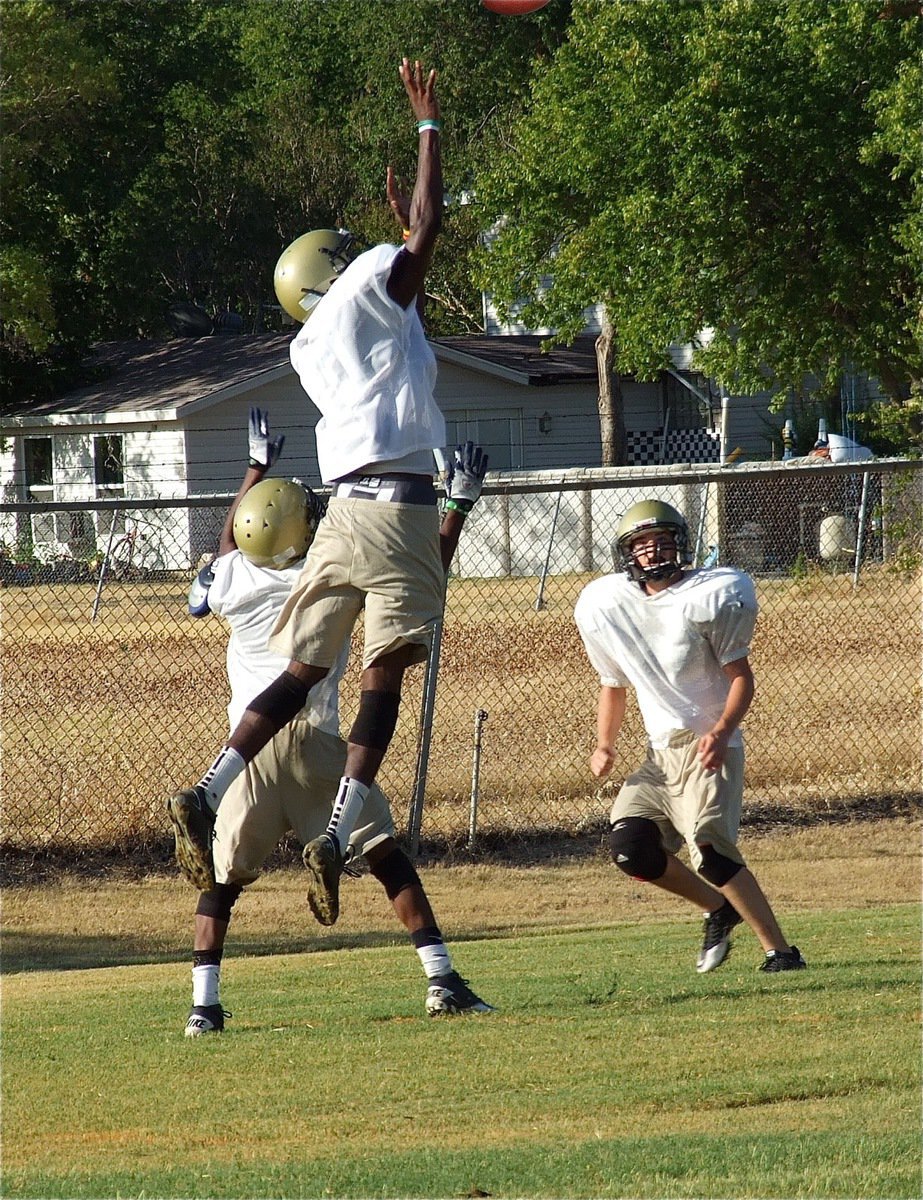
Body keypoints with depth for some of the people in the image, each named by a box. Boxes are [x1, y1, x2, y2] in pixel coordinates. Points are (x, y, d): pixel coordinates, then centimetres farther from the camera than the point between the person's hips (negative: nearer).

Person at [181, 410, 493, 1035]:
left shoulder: (231, 577, 7)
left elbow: (232, 542, 33)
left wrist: (258, 466, 42)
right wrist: (462, 502, 17)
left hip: (247, 744, 2)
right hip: (312, 738, -2)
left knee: (224, 877, 10)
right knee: (386, 855, 5)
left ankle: (204, 1002, 0)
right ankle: (442, 979, 0)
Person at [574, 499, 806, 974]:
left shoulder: (710, 597, -8)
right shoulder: (604, 607, 7)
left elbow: (741, 676, -7)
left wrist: (721, 731, -23)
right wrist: (604, 746, 8)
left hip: (710, 750, -6)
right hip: (660, 753, 6)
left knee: (710, 849, -23)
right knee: (629, 846, -11)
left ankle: (779, 949, -16)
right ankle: (717, 909, 13)